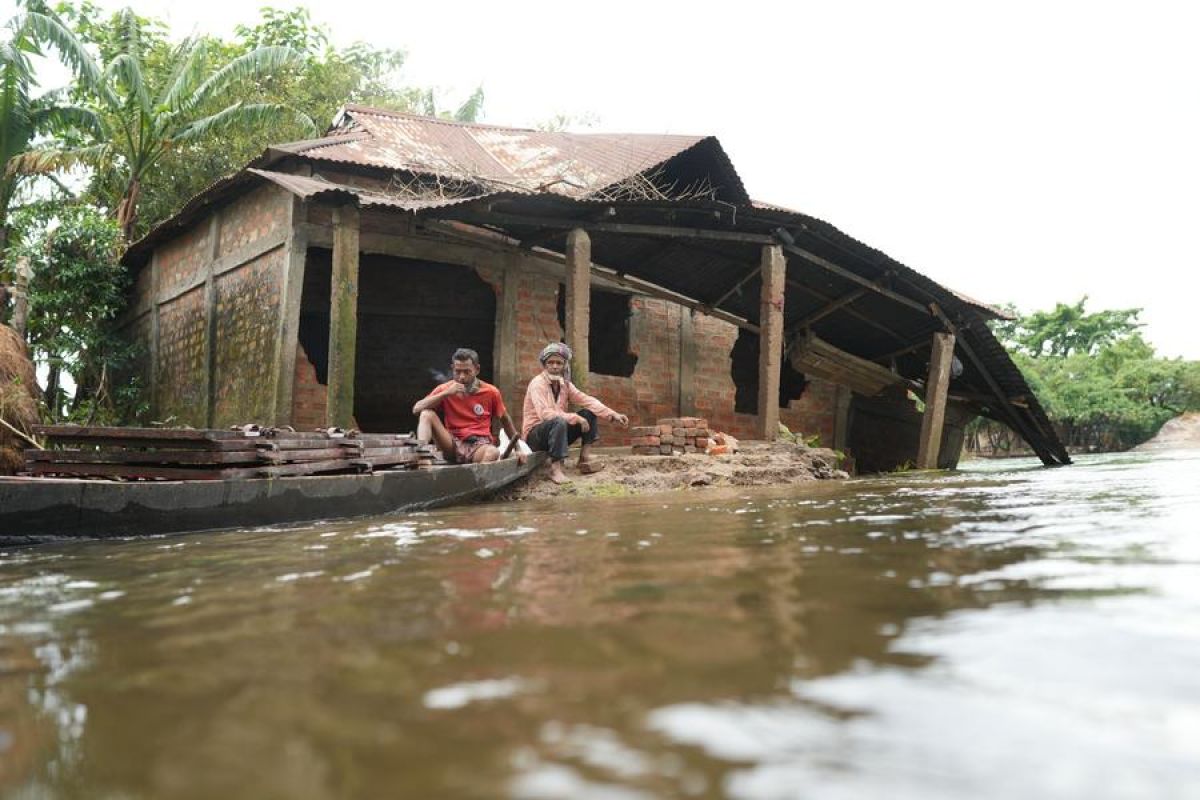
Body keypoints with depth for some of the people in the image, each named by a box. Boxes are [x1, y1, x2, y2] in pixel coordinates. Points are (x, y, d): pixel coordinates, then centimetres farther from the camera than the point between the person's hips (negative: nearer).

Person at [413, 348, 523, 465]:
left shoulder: (491, 392, 4)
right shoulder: (445, 389, 4)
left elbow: (505, 420, 18)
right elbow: (416, 410, -8)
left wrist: (518, 448, 16)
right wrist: (446, 393, -16)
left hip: (479, 446, -1)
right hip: (452, 445, 1)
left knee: (493, 452, -36)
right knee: (427, 414, -20)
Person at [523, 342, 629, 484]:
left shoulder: (565, 384, 4)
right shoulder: (537, 384, -17)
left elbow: (587, 400, -4)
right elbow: (545, 414, -29)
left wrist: (613, 414, -17)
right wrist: (575, 418, -29)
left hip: (557, 432, 7)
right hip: (534, 437, -7)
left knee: (589, 413, -2)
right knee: (559, 422, -36)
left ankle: (585, 457, -4)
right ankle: (556, 468, -33)